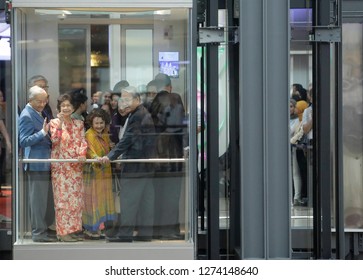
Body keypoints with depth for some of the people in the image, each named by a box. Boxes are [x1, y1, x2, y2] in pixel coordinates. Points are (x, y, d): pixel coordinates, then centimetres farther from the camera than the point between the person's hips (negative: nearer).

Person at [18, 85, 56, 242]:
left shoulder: (37, 113, 14)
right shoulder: (26, 116, -15)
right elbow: (23, 141, -20)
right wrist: (43, 133, -28)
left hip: (44, 163, 10)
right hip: (36, 163, -10)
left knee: (47, 199, 15)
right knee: (38, 198, -4)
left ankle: (44, 229, 23)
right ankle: (38, 233, 2)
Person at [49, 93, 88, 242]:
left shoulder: (79, 124, 12)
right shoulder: (54, 123, 1)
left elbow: (82, 141, 7)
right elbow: (53, 141, -10)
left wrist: (82, 154, -10)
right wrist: (59, 126, -19)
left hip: (76, 166, 4)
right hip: (60, 166, -4)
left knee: (76, 198, 5)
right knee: (63, 198, -6)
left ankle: (74, 229, 13)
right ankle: (63, 231, -3)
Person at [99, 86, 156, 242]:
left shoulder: (137, 116, -15)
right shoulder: (145, 114, 17)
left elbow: (127, 139, -20)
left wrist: (111, 156, -20)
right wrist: (122, 115, 9)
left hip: (134, 165, -10)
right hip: (146, 165, 10)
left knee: (128, 199, -6)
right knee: (145, 199, 11)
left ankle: (125, 233, -4)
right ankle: (145, 233, 15)